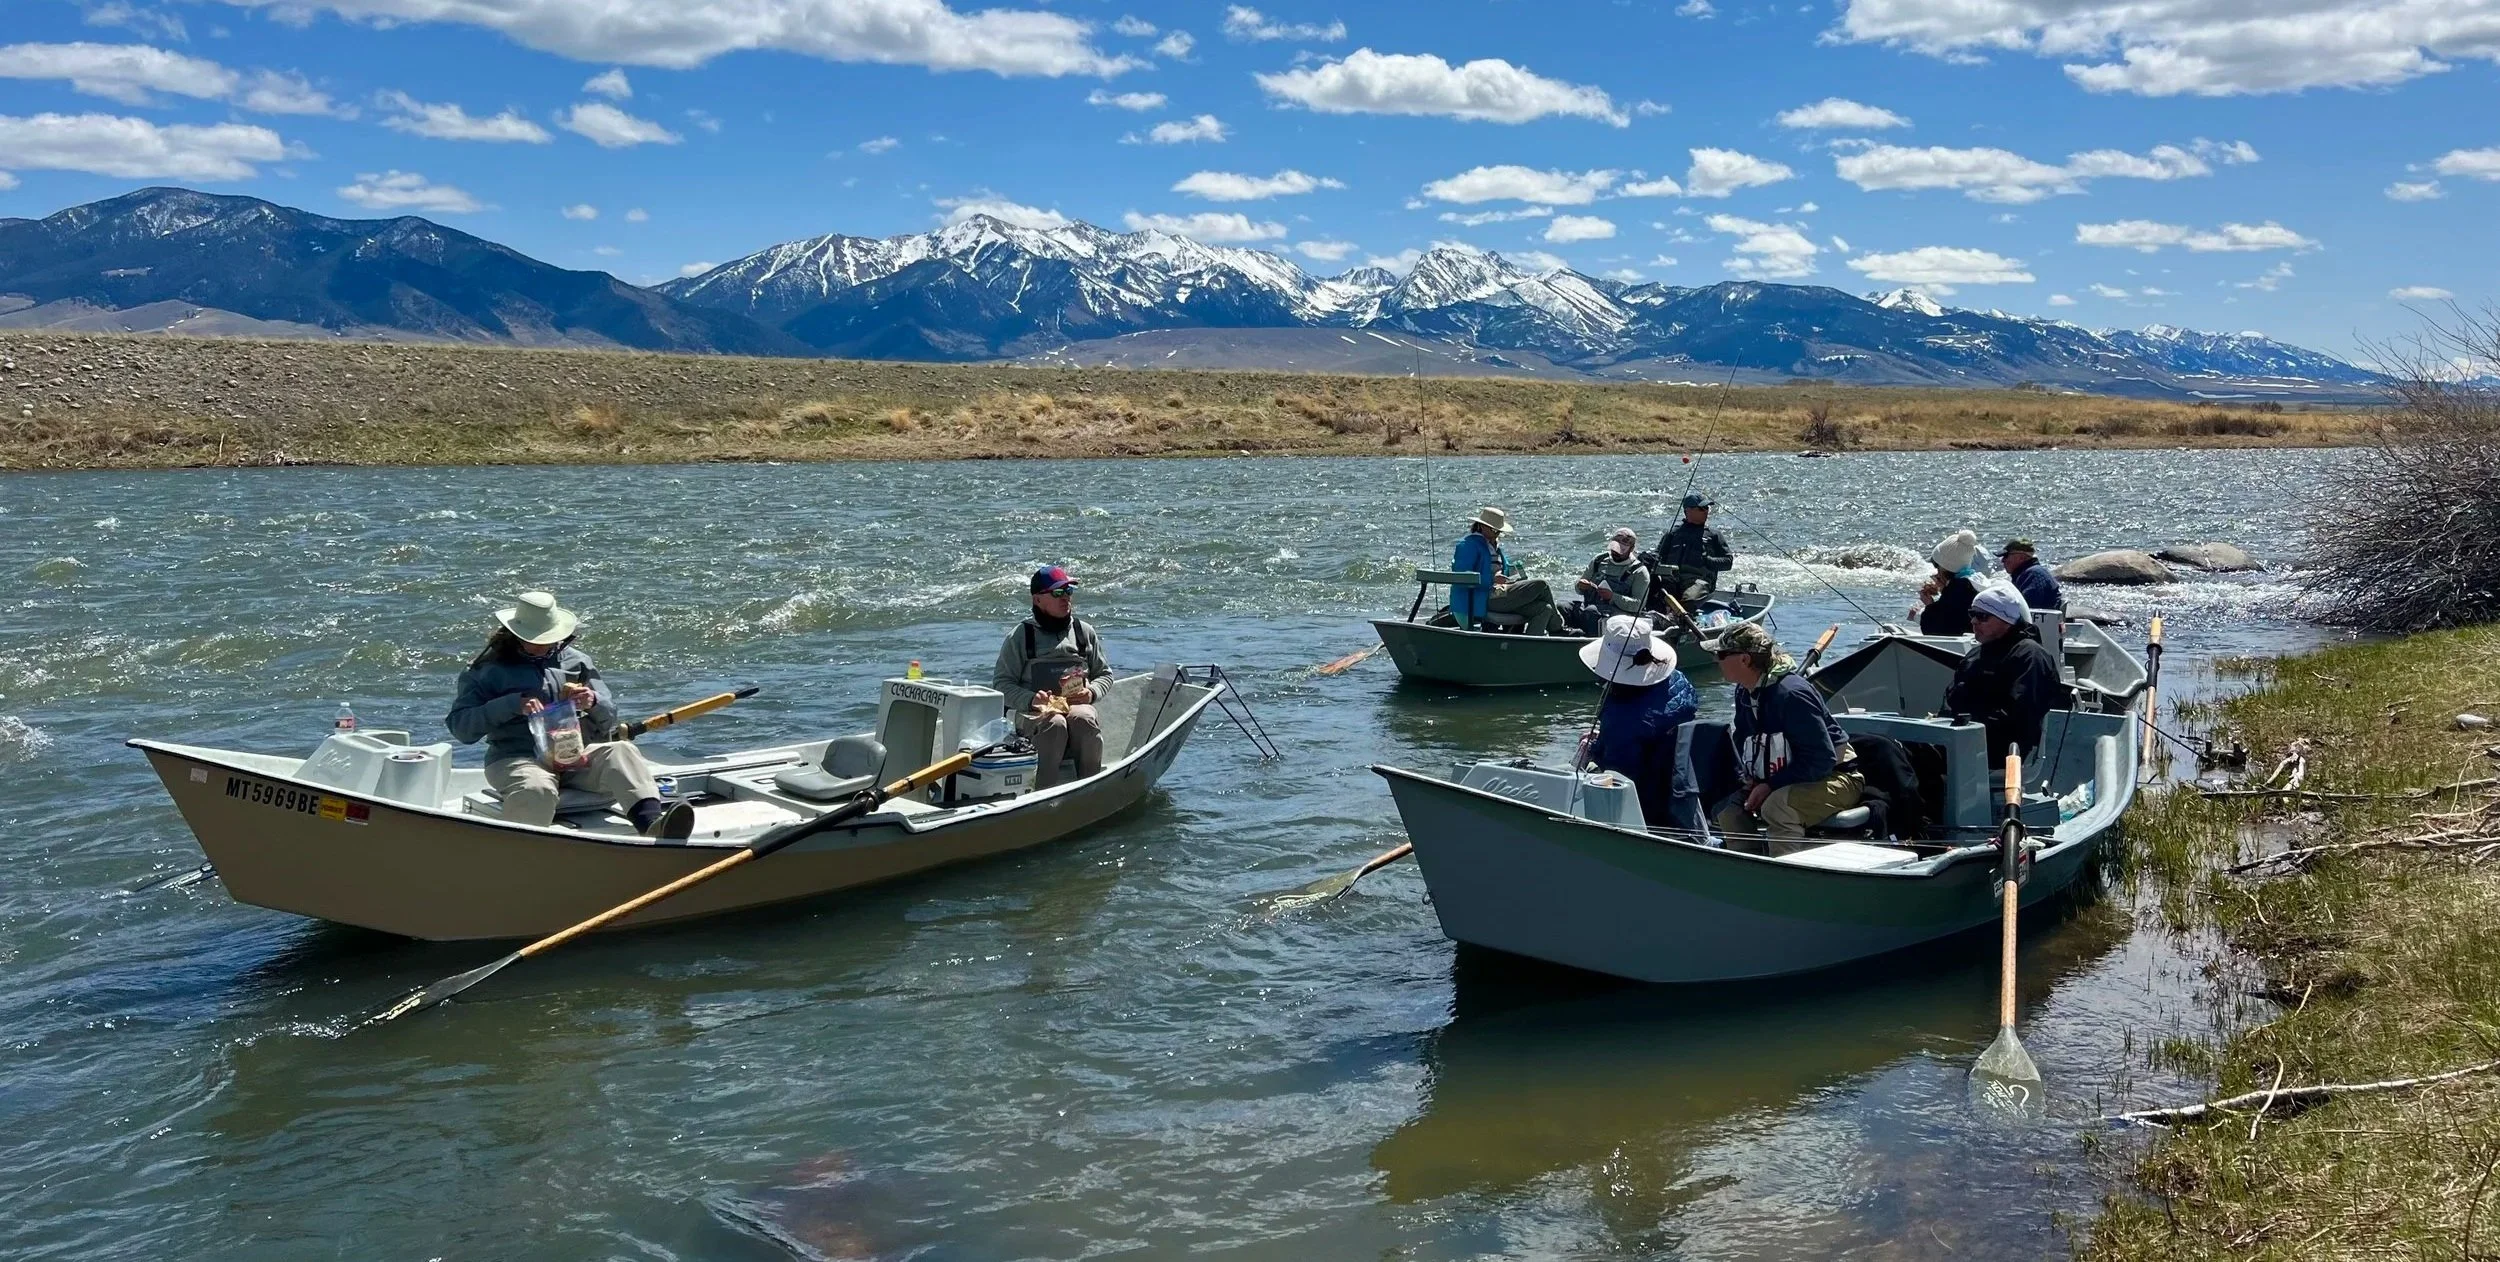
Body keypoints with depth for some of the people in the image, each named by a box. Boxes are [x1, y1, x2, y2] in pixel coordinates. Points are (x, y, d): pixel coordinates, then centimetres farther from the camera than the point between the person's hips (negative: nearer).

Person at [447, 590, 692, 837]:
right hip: (517, 759, -2)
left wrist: (593, 703, -6)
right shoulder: (490, 670, 9)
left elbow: (608, 722, 19)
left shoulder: (575, 661, 20)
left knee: (621, 752, -28)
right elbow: (460, 726, -3)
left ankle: (651, 823, -52)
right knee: (536, 791, -38)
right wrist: (513, 704, -14)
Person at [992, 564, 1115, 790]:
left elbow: (1104, 674, 22)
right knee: (1054, 723, -37)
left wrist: (1091, 693, -2)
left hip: (1078, 705, 2)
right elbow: (1002, 682, 4)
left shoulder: (1085, 632, 17)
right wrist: (1031, 700, -15)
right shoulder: (1020, 636, 7)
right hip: (1032, 712, -2)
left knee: (1085, 719, -34)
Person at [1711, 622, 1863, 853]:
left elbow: (1822, 758, -26)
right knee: (1730, 812, -8)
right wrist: (1748, 778, -2)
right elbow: (1744, 745, 18)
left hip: (1833, 780, -9)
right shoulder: (1744, 694, 3)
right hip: (1783, 786, 9)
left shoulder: (1791, 693, -26)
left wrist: (1771, 785, -25)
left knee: (1777, 806, -36)